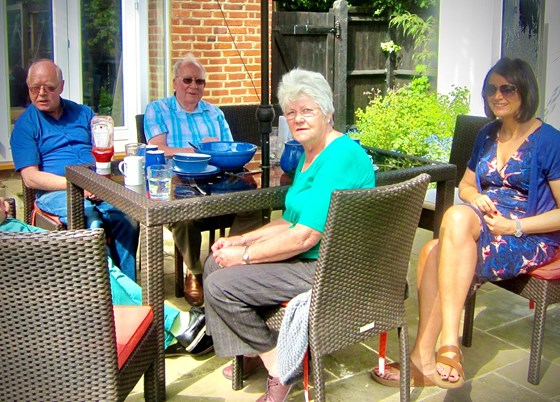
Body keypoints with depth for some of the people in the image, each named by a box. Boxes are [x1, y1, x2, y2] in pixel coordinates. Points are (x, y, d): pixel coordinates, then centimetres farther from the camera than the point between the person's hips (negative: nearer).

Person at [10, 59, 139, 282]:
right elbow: (30, 178, -1)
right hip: (55, 192, -3)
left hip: (96, 187, 3)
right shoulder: (25, 125, 9)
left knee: (128, 218, -29)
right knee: (92, 222, -35)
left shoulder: (83, 113, 21)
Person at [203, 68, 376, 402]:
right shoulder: (310, 155, 12)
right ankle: (253, 351, 22)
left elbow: (305, 236, -26)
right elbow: (292, 221, 18)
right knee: (215, 262, 12)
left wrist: (245, 255, -17)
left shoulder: (341, 156, -21)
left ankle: (278, 367, 0)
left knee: (220, 286, -16)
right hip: (309, 258, 11)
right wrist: (243, 240, 6)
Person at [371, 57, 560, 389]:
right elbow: (465, 185, 26)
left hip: (533, 238, -6)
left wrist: (515, 226, -18)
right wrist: (475, 197, 2)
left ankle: (449, 344, -36)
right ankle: (424, 361, -28)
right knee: (432, 252, -28)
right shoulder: (488, 135, 16)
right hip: (486, 227, 6)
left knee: (457, 217, -36)